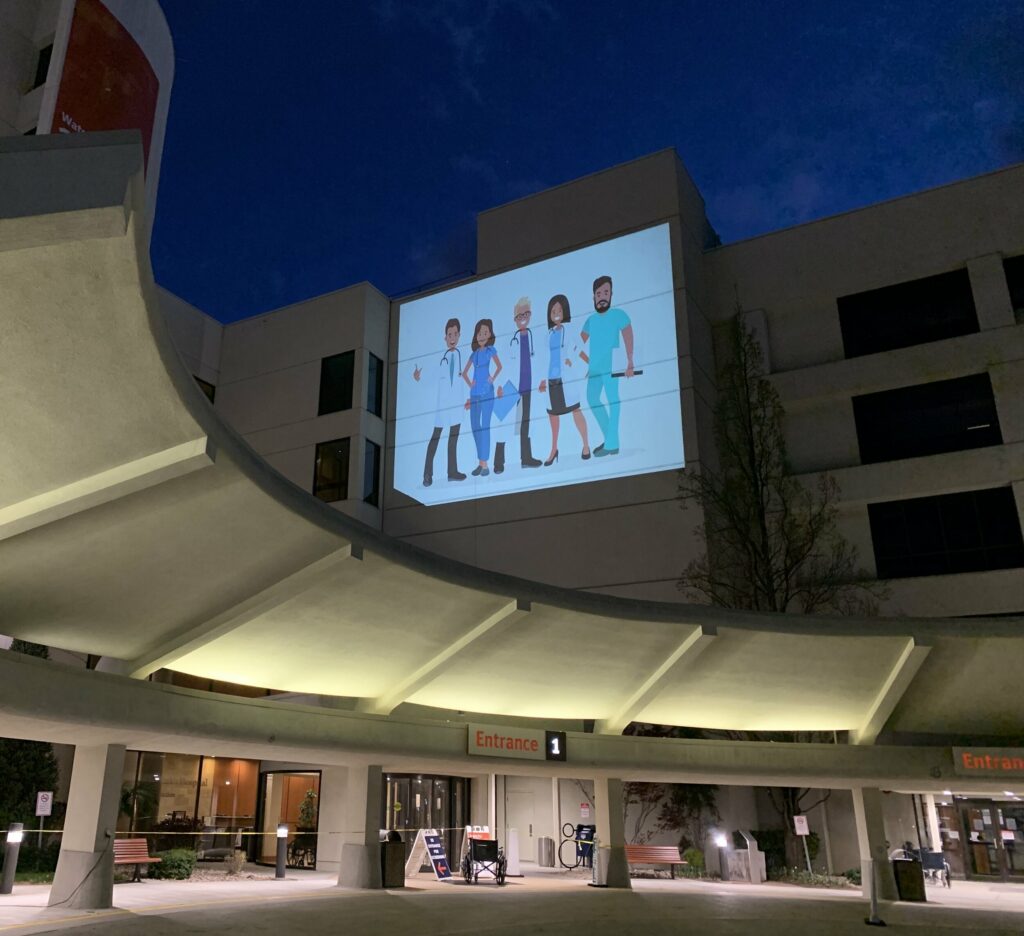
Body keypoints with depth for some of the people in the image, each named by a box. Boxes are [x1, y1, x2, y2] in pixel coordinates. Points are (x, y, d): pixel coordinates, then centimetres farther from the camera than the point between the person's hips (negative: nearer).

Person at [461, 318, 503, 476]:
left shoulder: (491, 350, 1)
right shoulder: (474, 353, 14)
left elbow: (500, 366, -12)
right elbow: (464, 372, 21)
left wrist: (493, 379, -15)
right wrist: (469, 383, 7)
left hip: (487, 391, -6)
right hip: (475, 392, 6)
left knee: (484, 425, -8)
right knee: (474, 425, 6)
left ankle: (485, 464, -7)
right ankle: (480, 462, 15)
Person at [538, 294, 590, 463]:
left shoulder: (569, 329, 1)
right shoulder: (550, 332, 14)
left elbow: (578, 345, -11)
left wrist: (571, 359, -28)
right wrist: (544, 378, 14)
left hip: (566, 377, -5)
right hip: (551, 379, 6)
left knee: (575, 410, -5)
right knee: (552, 414, 11)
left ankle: (586, 445, 6)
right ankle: (554, 449, 23)